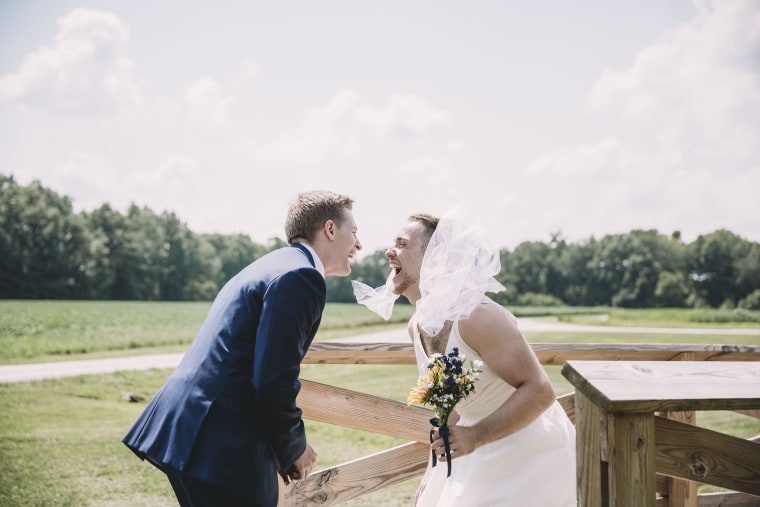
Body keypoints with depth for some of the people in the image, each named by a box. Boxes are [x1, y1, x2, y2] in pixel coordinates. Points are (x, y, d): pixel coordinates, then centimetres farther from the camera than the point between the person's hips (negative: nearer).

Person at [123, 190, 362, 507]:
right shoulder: (301, 275, -11)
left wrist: (282, 445, 17)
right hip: (219, 445, -10)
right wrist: (295, 448, -2)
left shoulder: (275, 265, 20)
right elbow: (274, 382, -18)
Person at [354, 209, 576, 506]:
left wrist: (475, 436, -34)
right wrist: (433, 470, 12)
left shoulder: (475, 316, -26)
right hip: (484, 457, 7)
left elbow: (539, 391, -27)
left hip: (531, 453, -7)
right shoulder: (417, 326, 0)